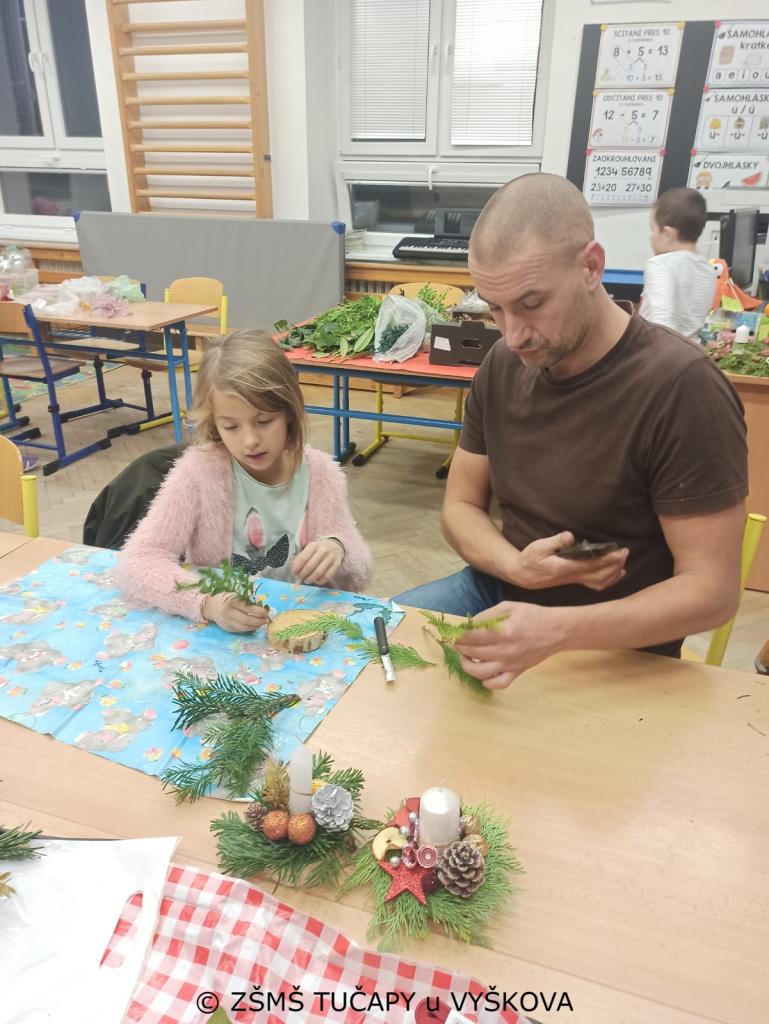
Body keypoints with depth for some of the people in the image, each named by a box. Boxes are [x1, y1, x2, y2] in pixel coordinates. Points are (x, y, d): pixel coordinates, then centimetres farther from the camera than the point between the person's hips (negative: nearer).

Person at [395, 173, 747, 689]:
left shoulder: (682, 386, -23)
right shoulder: (502, 365, -4)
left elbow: (712, 589, -22)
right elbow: (461, 505, 3)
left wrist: (554, 631, -35)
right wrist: (517, 567, -19)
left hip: (616, 651, -5)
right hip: (506, 592, 6)